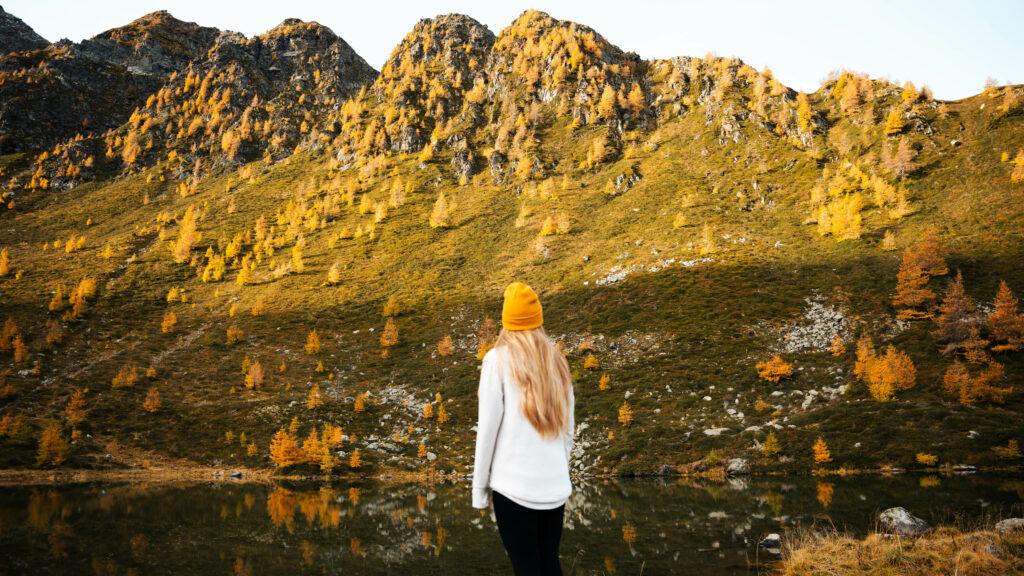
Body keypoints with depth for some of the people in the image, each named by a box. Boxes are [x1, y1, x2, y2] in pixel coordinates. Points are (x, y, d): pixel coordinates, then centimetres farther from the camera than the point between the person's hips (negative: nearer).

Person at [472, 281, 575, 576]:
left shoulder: (498, 359, -6)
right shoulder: (557, 360, 7)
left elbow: (488, 428, -7)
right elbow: (568, 427, 11)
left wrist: (479, 486, 1)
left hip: (514, 485, -4)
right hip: (555, 486, 5)